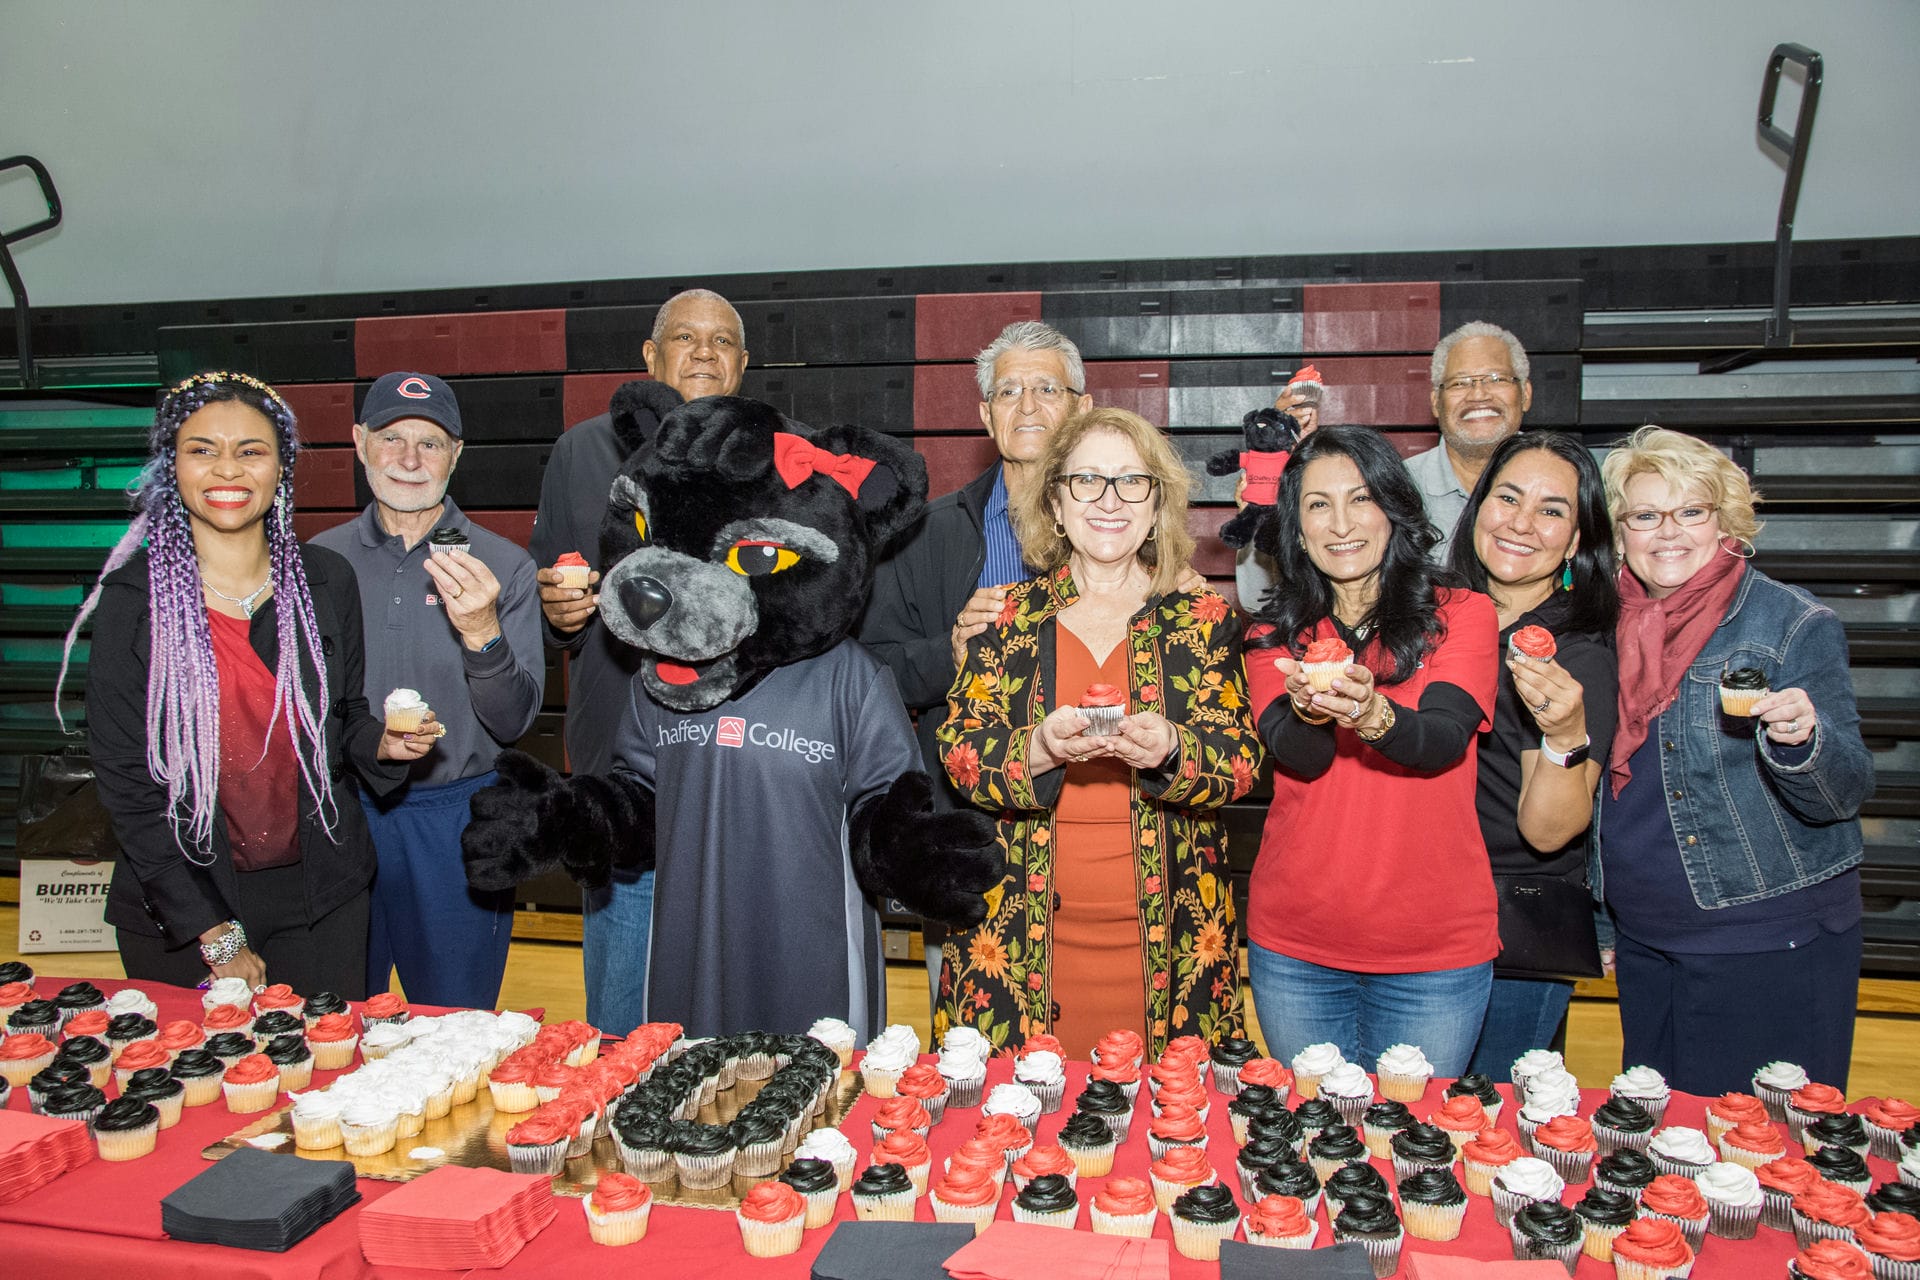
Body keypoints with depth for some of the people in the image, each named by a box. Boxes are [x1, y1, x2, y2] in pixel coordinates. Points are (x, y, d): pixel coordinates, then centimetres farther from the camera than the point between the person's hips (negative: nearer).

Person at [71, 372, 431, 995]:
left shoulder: (325, 580, -1)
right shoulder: (131, 599, -9)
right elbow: (125, 782, -8)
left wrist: (381, 743, -12)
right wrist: (215, 935, -10)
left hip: (322, 896, 2)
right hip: (178, 904, -2)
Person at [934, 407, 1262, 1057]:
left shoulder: (1203, 618, 5)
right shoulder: (1008, 614, 5)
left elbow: (1242, 760, -1)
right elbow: (959, 750, -2)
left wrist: (1171, 750, -22)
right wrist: (1040, 748, -22)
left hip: (1167, 934, 0)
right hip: (1024, 932, 0)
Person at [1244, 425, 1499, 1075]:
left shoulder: (1462, 613, -1)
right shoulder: (1275, 634, 4)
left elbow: (1445, 739, -17)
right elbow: (1296, 754, -12)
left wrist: (1369, 713, -38)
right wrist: (1310, 708, -35)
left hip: (1435, 947, -1)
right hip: (1294, 946, 2)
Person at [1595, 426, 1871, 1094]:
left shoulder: (1797, 625, -9)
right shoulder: (1613, 626, 5)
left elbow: (1845, 795, -12)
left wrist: (1802, 739, -34)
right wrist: (1604, 925, 15)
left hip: (1773, 947, -5)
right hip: (1646, 947, 5)